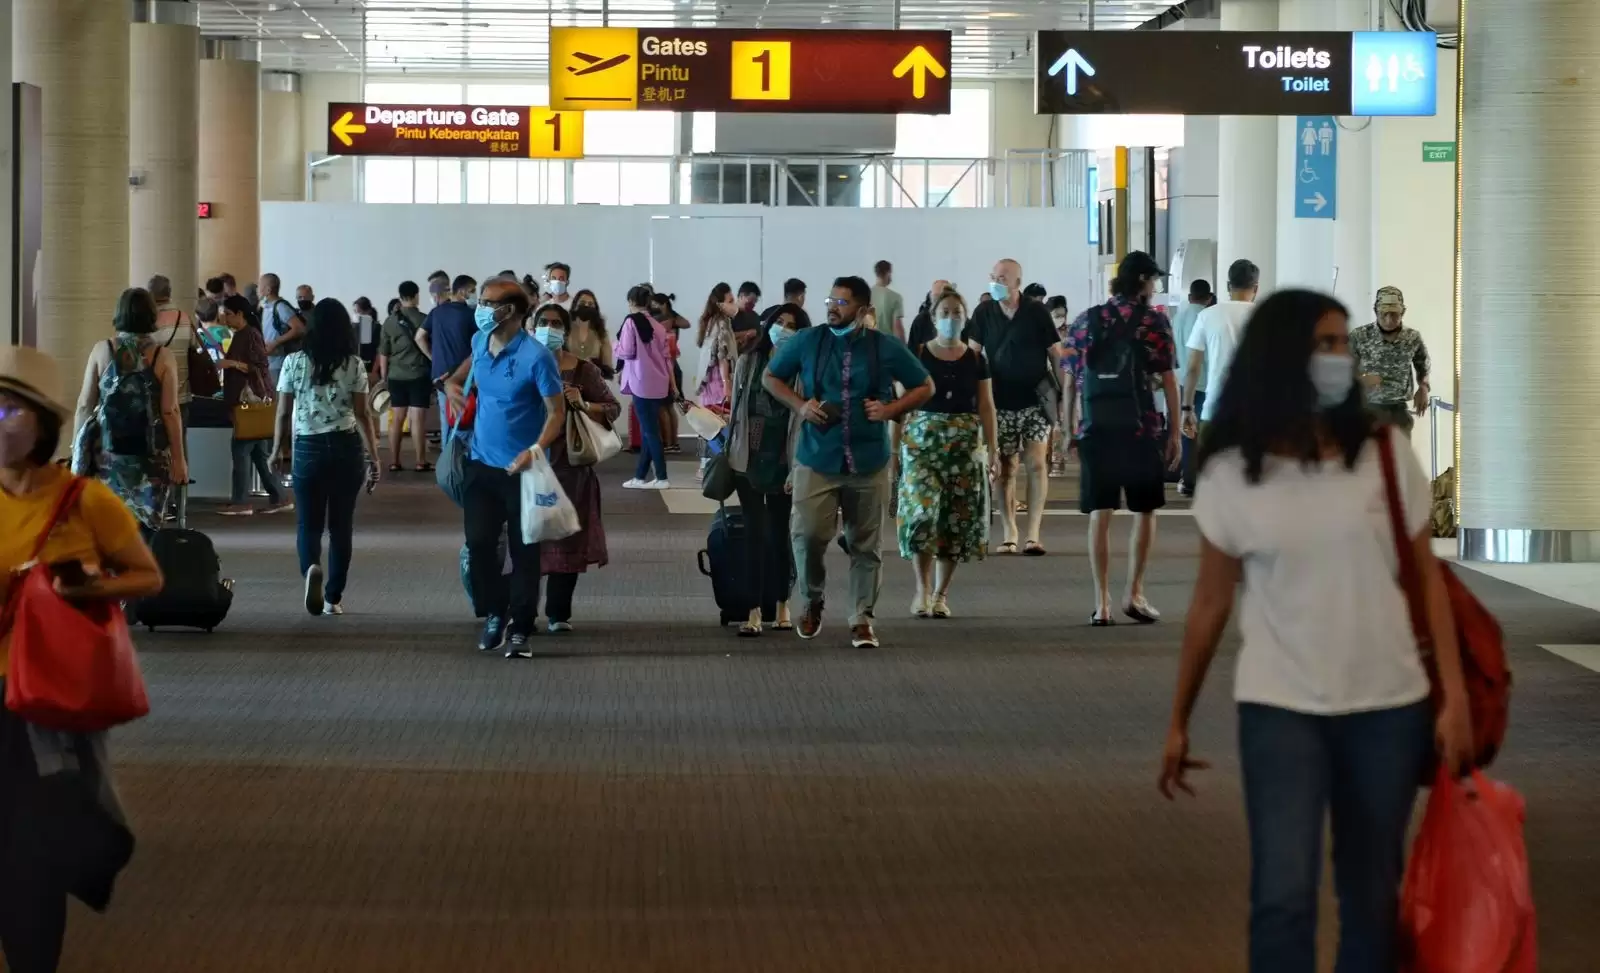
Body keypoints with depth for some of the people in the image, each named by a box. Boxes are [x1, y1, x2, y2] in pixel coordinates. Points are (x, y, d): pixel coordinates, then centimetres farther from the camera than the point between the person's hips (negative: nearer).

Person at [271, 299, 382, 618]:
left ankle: (311, 568, -24)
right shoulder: (354, 365, -2)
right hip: (346, 448, 0)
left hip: (308, 448, 0)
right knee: (341, 524, 9)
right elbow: (363, 414, -3)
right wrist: (373, 457, 4)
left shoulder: (294, 362, -1)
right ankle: (333, 598, 11)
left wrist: (278, 448, 15)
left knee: (309, 523, 7)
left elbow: (283, 413, 2)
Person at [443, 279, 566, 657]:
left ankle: (520, 629, 8)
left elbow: (557, 412, -17)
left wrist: (536, 449, -31)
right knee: (479, 544, 2)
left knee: (524, 551, 2)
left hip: (521, 468, -6)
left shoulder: (536, 357, -19)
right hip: (482, 463, 6)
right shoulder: (480, 342, 2)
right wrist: (454, 381, 11)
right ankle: (494, 614, 20)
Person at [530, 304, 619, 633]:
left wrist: (584, 405, -11)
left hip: (570, 463, 0)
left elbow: (613, 408, 5)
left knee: (567, 538, 2)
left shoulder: (584, 370, 3)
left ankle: (558, 613, 10)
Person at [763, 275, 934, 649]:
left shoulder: (886, 349, -1)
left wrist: (890, 409, -6)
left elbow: (925, 387, 10)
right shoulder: (807, 341, 0)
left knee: (865, 546, 5)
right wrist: (799, 405, -5)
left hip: (869, 463, 0)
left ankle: (862, 620, 16)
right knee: (808, 534, -11)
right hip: (817, 460, 0)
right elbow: (770, 377, 12)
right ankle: (813, 600, 16)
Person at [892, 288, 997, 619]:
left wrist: (992, 449, -1)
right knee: (922, 509, -16)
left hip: (965, 445, 2)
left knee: (956, 518, 1)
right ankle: (922, 588, -6)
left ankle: (941, 593, 11)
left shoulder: (975, 359, 7)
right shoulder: (917, 355, 2)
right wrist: (895, 445, -3)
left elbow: (986, 407, 7)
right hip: (922, 441, -2)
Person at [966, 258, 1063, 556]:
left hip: (1036, 400, -2)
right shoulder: (984, 313, 1)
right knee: (1006, 469, 6)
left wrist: (1065, 394, -1)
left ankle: (1033, 535, -9)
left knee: (1036, 463, -9)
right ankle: (1008, 535, 12)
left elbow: (1056, 354, 1)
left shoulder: (1036, 312, -3)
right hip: (1000, 403, 2)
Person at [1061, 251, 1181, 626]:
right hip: (1140, 428, -2)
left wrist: (1068, 431, 11)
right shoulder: (1154, 321, -1)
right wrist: (1174, 432, 1)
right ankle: (1135, 593, 6)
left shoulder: (1086, 321, 7)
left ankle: (1102, 603, 1)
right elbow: (1168, 379, -4)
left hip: (1095, 430, 2)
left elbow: (1071, 382, 6)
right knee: (1144, 511, 11)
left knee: (1099, 515, 4)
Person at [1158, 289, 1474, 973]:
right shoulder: (1230, 475, -2)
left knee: (1373, 895, 8)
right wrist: (1178, 722, 10)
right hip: (1280, 709, -2)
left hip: (1388, 707, 2)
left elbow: (1428, 578, 4)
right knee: (1284, 896, -14)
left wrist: (1454, 696, -3)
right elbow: (1211, 604, 6)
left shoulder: (1385, 454, 0)